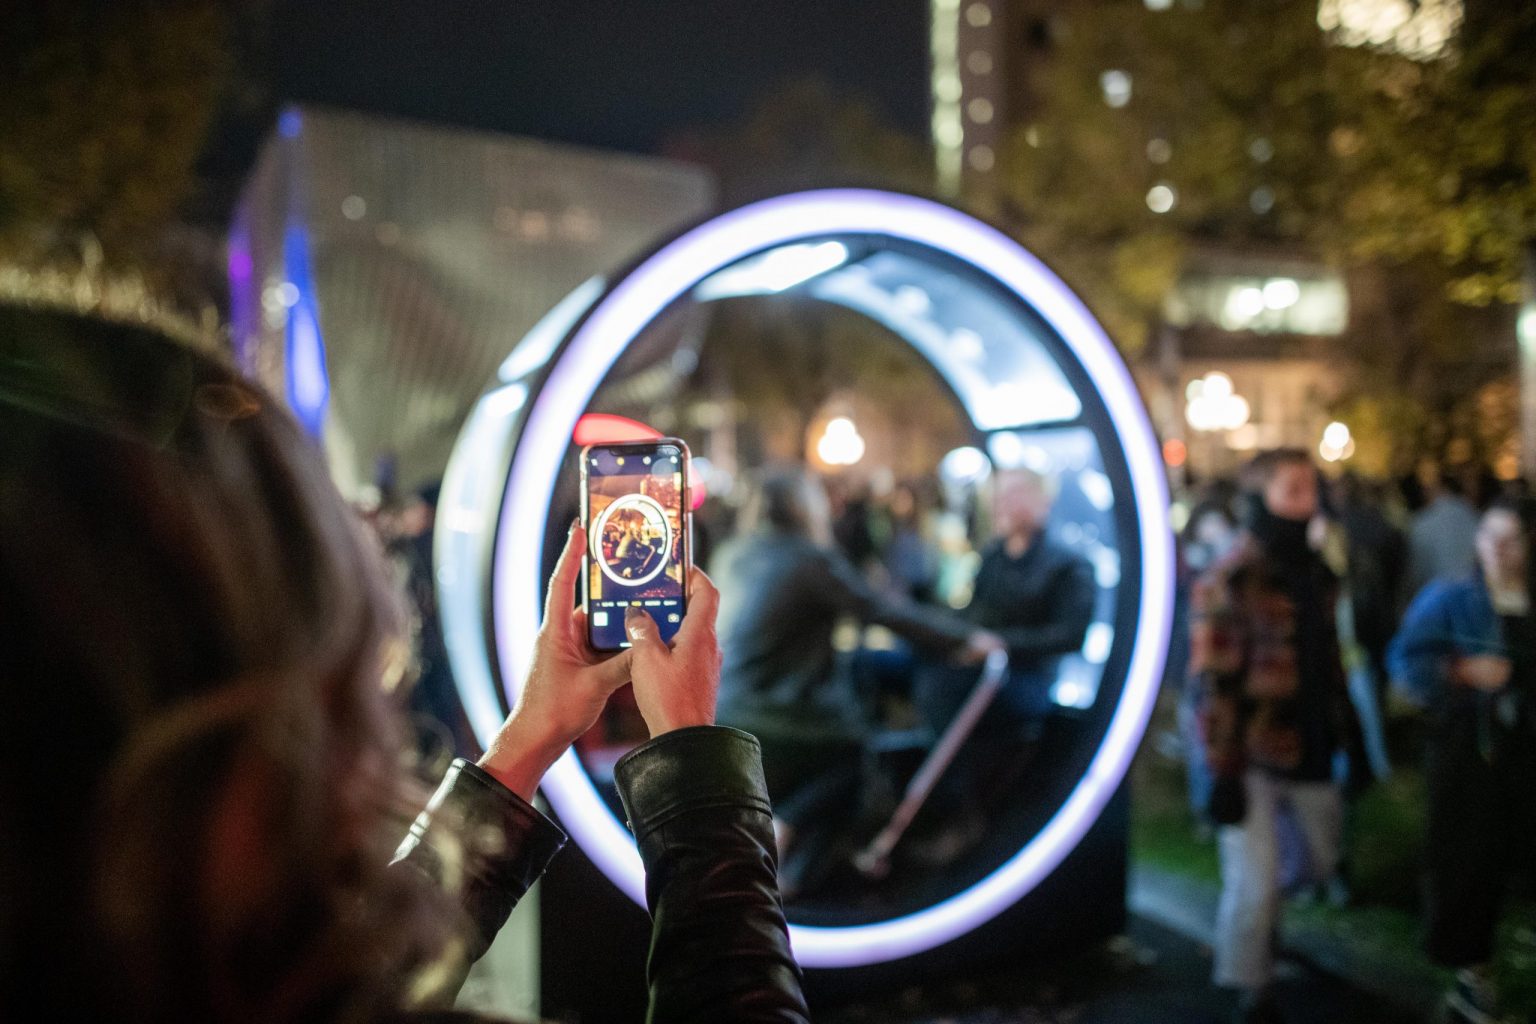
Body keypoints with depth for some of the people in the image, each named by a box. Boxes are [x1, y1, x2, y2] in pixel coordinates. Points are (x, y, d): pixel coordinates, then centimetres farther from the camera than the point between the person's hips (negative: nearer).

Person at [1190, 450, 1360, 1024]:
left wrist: (1345, 734, 13)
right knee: (1255, 885, 0)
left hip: (1310, 754, 7)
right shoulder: (1230, 582, -14)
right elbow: (1214, 684, -15)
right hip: (1254, 759, -6)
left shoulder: (1316, 573, 8)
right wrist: (1223, 771, -17)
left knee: (1326, 861, 16)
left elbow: (1326, 660, 15)